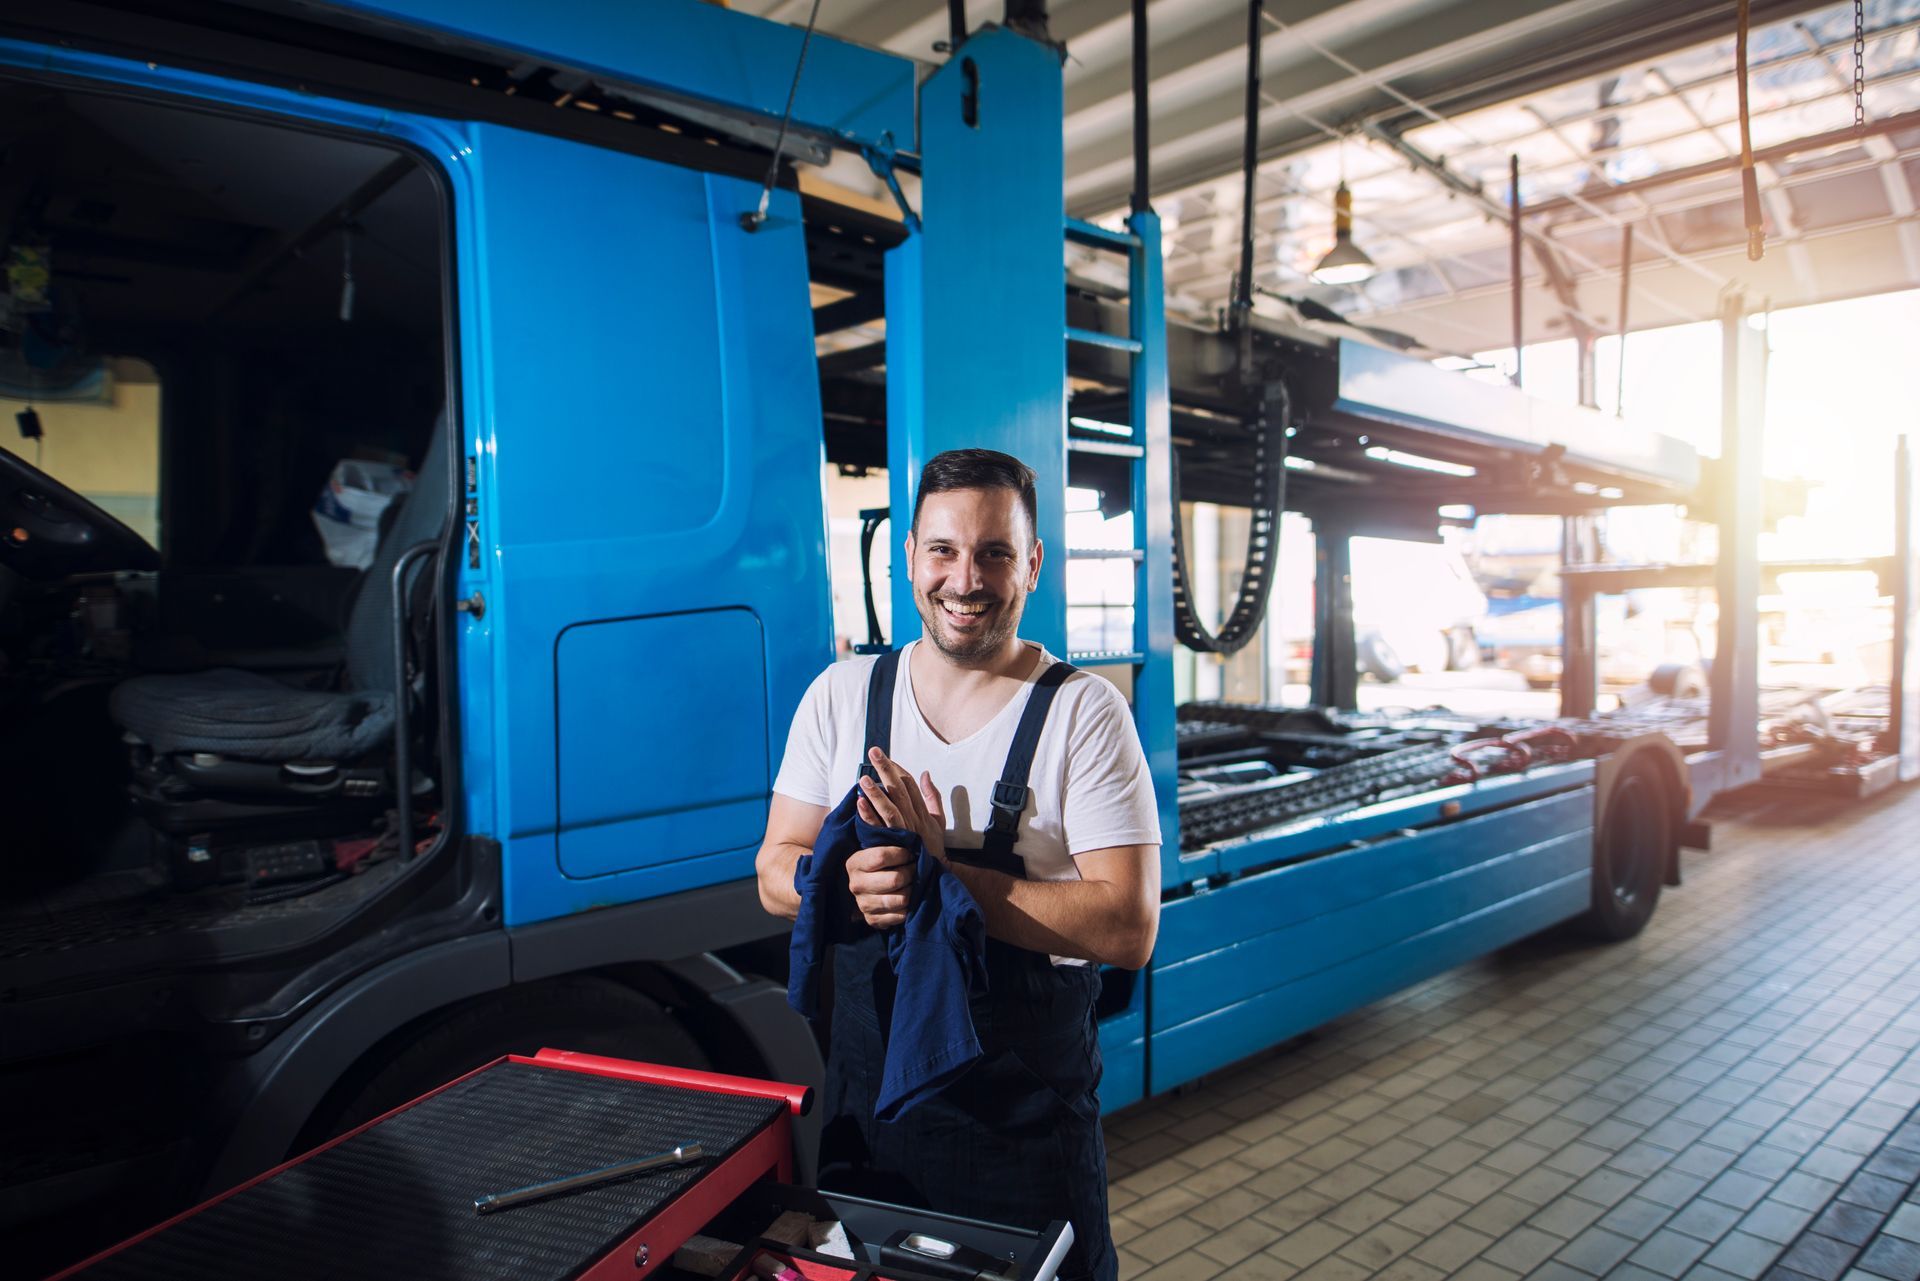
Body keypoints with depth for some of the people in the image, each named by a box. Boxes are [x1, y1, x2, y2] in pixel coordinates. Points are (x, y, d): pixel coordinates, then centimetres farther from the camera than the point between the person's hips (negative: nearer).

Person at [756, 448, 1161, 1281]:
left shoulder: (1085, 715, -13)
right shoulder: (841, 695, -1)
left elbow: (1128, 929, -18)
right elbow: (776, 875, 2)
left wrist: (942, 872, -25)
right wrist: (851, 880, -21)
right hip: (864, 1109, 4)